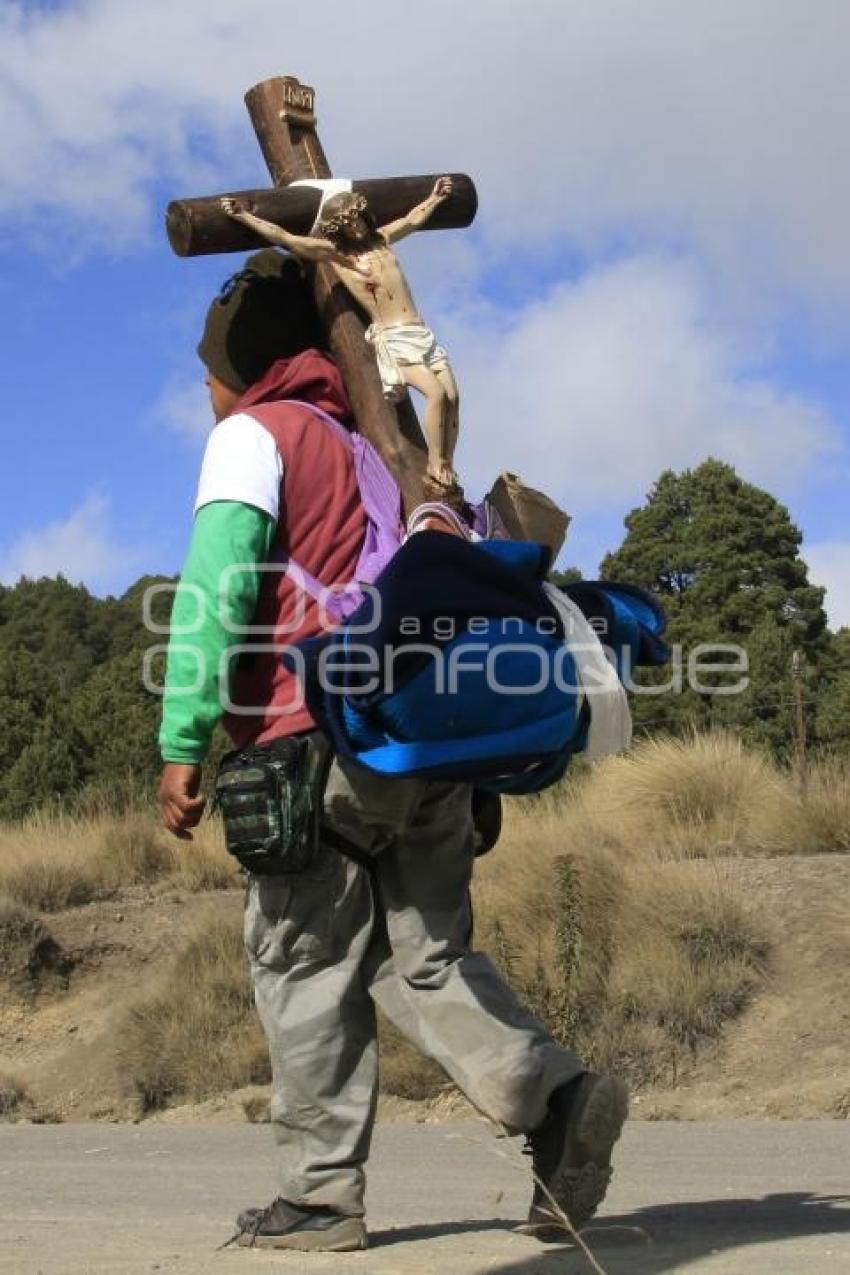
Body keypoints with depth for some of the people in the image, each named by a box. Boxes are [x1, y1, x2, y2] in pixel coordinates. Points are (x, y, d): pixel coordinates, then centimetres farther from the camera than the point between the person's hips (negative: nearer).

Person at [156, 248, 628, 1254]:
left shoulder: (251, 437, 4)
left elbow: (216, 583, -10)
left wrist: (183, 739, -14)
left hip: (319, 745, -6)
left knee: (305, 967, 2)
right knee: (425, 952, 10)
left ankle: (322, 1194, 6)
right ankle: (556, 1096, -7)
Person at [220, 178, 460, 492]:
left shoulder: (380, 239, 17)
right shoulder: (333, 252, 1)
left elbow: (413, 219, 36)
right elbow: (284, 237, -4)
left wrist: (435, 198, 45)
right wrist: (244, 216, -8)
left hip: (422, 333, 6)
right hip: (393, 339, -6)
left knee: (452, 397, -7)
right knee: (436, 393, -24)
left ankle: (447, 469, 0)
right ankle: (435, 465, -13)